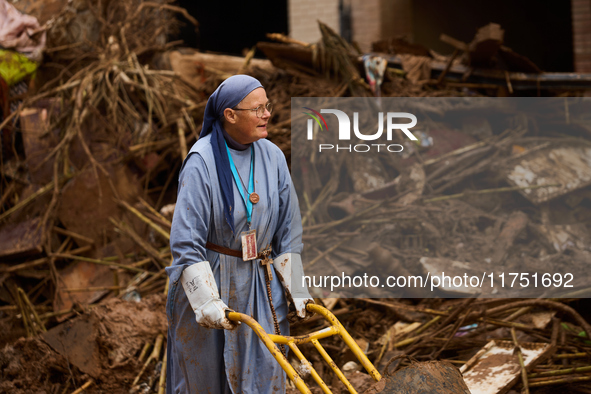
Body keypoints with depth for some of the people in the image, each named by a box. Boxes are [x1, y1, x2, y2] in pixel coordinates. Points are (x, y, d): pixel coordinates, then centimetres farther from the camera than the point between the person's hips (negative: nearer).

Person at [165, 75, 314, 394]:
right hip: (209, 281, -4)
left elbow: (288, 229, 7)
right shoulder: (202, 162, -16)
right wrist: (206, 301, -24)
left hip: (260, 285, 4)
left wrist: (295, 289, 4)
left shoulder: (272, 157, -1)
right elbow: (186, 241, -18)